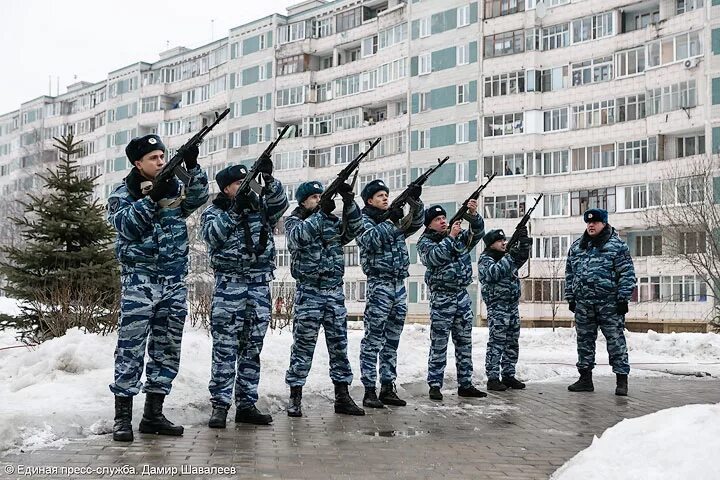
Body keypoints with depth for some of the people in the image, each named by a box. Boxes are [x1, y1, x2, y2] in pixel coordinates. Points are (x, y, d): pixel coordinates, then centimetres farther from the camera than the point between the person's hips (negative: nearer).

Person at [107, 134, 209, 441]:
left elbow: (197, 198, -8)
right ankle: (122, 417, -3)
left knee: (167, 349, 6)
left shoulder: (174, 187, 10)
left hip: (174, 281, 5)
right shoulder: (122, 194, -1)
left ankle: (153, 414, 14)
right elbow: (126, 225, -18)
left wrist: (192, 166, -22)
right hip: (139, 279, -5)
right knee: (131, 348, -8)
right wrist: (153, 197, -28)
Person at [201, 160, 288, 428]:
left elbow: (280, 202, -6)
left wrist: (268, 178, -22)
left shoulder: (260, 206, 13)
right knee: (225, 347, -7)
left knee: (252, 347, 6)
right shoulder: (213, 212, 6)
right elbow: (213, 236, -13)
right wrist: (236, 209, -19)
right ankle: (220, 405, -3)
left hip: (260, 285, 4)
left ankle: (246, 405, 12)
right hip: (229, 284, -3)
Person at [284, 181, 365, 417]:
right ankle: (295, 397, 4)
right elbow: (299, 237, -19)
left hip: (335, 291, 5)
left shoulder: (332, 221, 14)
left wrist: (349, 203, -16)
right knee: (303, 344, -2)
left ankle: (342, 397, 12)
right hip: (308, 292, -4)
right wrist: (321, 213, -24)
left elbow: (353, 229, -2)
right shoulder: (294, 221, 3)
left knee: (339, 344, 6)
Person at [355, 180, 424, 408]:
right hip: (379, 284, -7)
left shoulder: (394, 219, 19)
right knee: (373, 340, -6)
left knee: (392, 340, 9)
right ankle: (369, 390, -5)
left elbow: (415, 223, 9)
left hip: (399, 284, 7)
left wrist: (415, 201, -6)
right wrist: (390, 221, -20)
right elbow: (369, 241, -17)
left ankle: (388, 388, 14)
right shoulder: (364, 219, 0)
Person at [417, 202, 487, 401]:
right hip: (441, 297, -5)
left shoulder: (459, 235, 13)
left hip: (462, 295, 5)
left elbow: (477, 232, 1)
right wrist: (450, 237, -20)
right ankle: (435, 385, 1)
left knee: (464, 343, 8)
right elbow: (434, 258, -20)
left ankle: (465, 384, 14)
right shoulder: (425, 241, -2)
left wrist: (473, 215, -16)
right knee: (439, 344, -4)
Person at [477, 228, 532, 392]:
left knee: (512, 343, 10)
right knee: (496, 343, -9)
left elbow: (523, 256, 18)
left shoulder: (506, 256, 17)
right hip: (497, 306, -8)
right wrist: (509, 257, -27)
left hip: (513, 305, 8)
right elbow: (493, 274, -24)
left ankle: (508, 376, 16)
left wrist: (524, 240, 2)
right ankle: (492, 378, -7)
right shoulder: (485, 259, -6)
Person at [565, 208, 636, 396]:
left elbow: (627, 274, -5)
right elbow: (570, 274, 18)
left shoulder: (617, 245, -1)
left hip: (609, 303, -5)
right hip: (583, 303, 5)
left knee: (616, 340, -3)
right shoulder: (576, 247, 14)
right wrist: (571, 298, 13)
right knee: (584, 341, 9)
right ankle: (585, 379, 18)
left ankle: (622, 379, 2)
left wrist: (623, 298, -10)